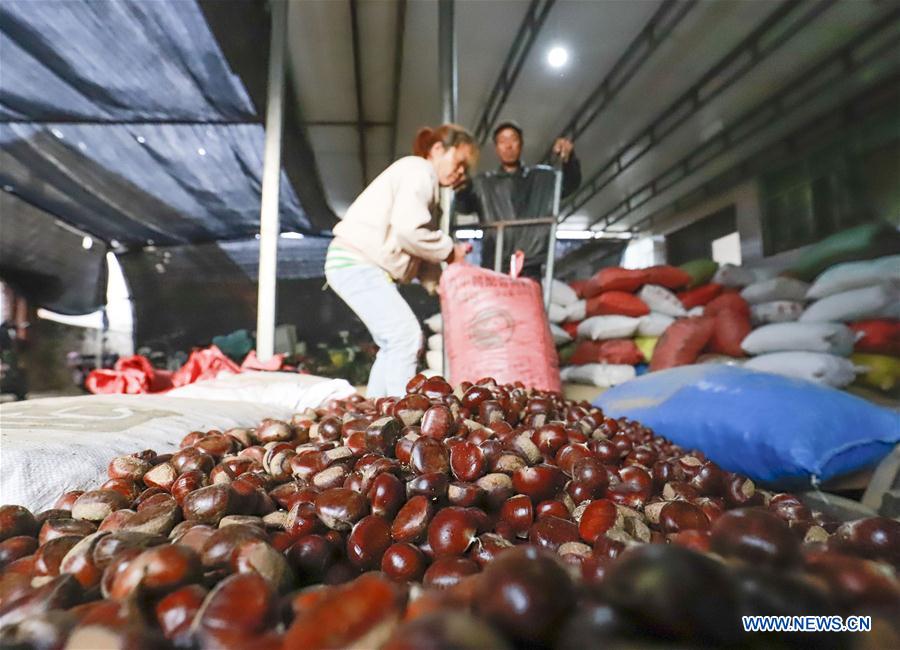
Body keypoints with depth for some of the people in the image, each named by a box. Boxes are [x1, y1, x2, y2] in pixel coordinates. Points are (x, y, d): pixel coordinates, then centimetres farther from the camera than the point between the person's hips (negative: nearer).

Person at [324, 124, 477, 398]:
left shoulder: (423, 179, 24)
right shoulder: (418, 170, -7)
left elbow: (416, 250, 15)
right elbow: (409, 229, -22)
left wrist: (439, 281, 2)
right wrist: (449, 251, -9)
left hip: (368, 267, 10)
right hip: (356, 262, -10)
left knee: (395, 343, 9)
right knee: (405, 335, -17)